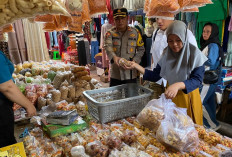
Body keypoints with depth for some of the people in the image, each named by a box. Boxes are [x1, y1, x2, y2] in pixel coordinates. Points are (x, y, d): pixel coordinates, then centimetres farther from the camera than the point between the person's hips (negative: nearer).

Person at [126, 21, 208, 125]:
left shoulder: (195, 54, -14)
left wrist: (178, 85, -38)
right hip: (170, 96, 4)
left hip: (188, 97, -3)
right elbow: (155, 76, -1)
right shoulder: (167, 53, -2)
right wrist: (136, 66, -13)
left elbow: (197, 80, -20)